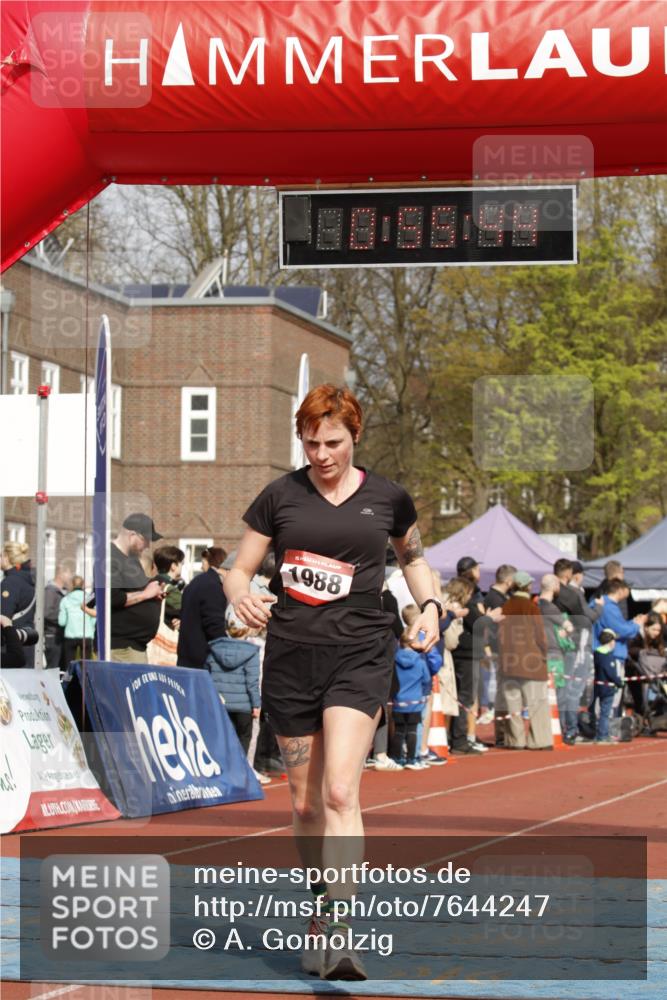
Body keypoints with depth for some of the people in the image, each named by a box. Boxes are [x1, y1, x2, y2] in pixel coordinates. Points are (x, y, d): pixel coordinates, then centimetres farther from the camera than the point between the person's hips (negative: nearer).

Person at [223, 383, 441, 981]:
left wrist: (429, 607, 5)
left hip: (359, 657, -2)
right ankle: (320, 913, 26)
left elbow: (413, 556, 23)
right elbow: (239, 570, 8)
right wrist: (242, 596, -15)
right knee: (305, 801, 8)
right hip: (290, 657, 2)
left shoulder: (387, 498, 5)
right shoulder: (280, 497, 4)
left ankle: (340, 930, -24)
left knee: (340, 792, -18)